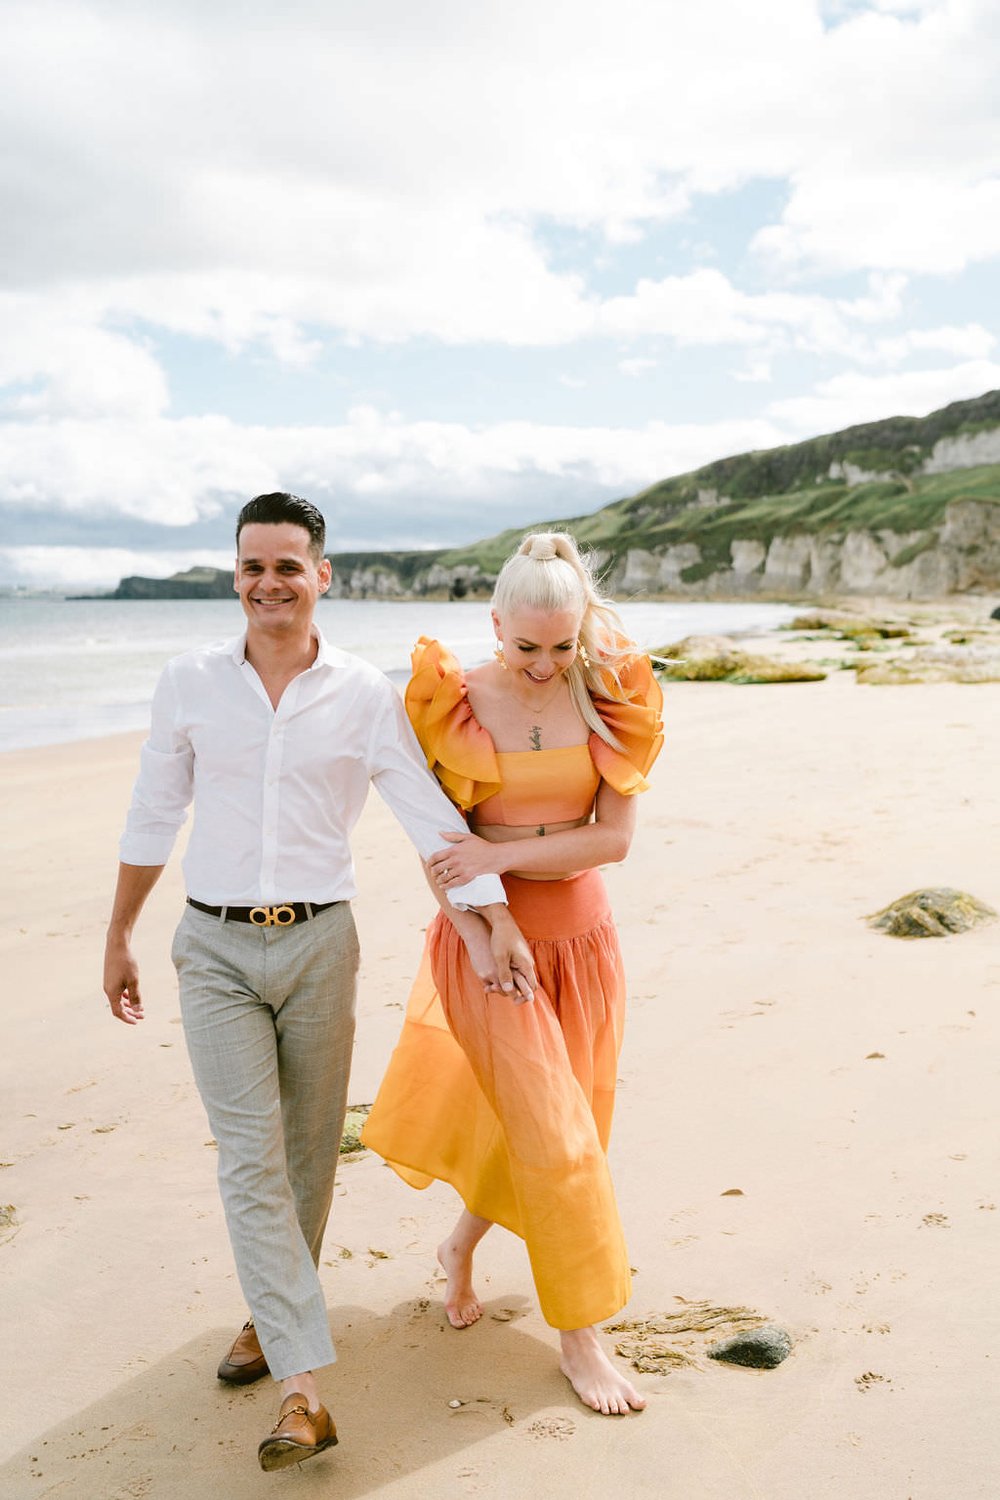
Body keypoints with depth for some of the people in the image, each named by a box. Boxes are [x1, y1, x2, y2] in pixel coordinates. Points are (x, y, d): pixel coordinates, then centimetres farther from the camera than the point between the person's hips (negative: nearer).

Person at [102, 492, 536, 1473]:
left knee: (307, 1151, 12)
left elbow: (429, 815, -3)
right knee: (250, 1155, -7)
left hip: (318, 945, 0)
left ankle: (271, 1315, 36)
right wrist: (119, 935, 13)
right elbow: (152, 818, 9)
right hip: (214, 950, 0)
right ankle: (303, 1389, -5)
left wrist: (489, 920, -12)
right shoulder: (189, 684, 1)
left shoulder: (365, 694, -2)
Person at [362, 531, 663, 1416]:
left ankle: (461, 1245, 44)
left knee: (543, 1121, 16)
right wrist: (480, 932, -11)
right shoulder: (454, 703, -9)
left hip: (581, 935, 3)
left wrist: (503, 853, -19)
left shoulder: (613, 702, -5)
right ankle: (581, 1339, 13)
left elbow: (616, 837, -10)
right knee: (554, 1132, -4)